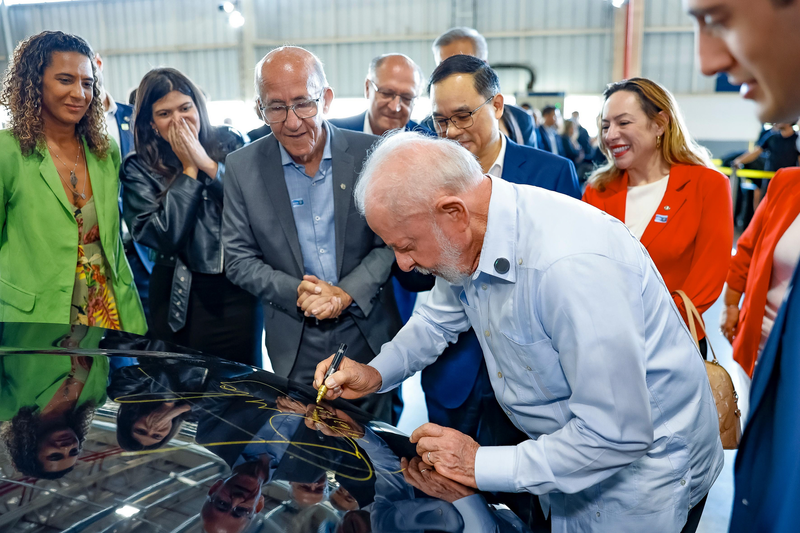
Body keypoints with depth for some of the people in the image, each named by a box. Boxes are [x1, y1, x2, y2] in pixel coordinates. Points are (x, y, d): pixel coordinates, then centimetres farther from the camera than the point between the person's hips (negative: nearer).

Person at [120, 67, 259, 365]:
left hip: (238, 290, 1)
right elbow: (161, 235, -13)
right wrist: (189, 170, -9)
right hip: (179, 296, 0)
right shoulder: (138, 169, 1)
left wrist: (208, 164, -13)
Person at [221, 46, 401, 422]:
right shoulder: (241, 168, -5)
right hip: (295, 346, 0)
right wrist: (295, 292, -16)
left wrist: (347, 293, -17)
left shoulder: (371, 154, -7)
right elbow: (238, 259, -1)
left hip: (370, 337, 0)